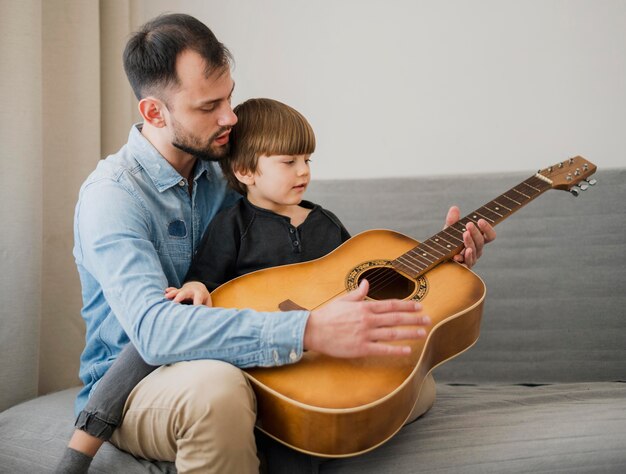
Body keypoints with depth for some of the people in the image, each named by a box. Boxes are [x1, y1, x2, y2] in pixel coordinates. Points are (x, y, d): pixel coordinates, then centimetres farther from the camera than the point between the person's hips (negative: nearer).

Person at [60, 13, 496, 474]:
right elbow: (153, 328, -34)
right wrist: (309, 331, -43)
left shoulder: (227, 177, 5)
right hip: (130, 392, -5)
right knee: (217, 385, -42)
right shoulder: (112, 195, -17)